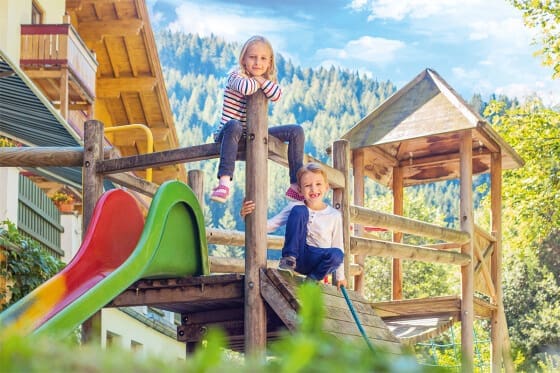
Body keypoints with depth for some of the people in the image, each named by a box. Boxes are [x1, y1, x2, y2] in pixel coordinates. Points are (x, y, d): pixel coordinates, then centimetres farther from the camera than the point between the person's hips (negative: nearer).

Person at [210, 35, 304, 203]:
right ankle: (224, 181, -55)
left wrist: (262, 81, -20)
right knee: (233, 125, -43)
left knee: (296, 131, -4)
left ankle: (296, 186, -9)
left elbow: (277, 95, -13)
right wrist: (257, 82, -12)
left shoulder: (268, 82, 11)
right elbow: (245, 87, -32)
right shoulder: (235, 76, -7)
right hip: (227, 132, -6)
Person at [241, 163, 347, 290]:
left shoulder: (334, 215, 0)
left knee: (337, 254, -37)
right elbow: (268, 225, -5)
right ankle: (288, 260, -20)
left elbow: (338, 245, 7)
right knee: (299, 211, -20)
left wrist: (340, 276, 9)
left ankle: (312, 280, -10)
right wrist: (246, 215, -23)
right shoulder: (295, 207, 1)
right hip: (297, 256, 0)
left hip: (318, 261, 0)